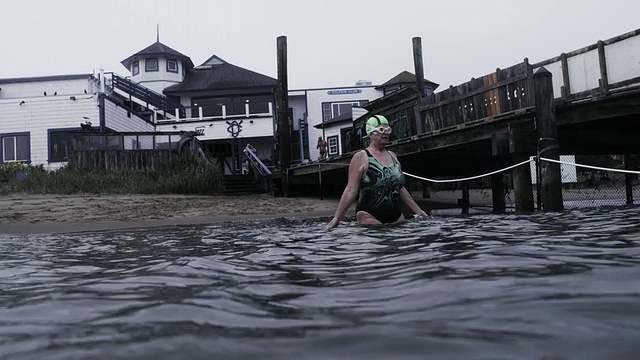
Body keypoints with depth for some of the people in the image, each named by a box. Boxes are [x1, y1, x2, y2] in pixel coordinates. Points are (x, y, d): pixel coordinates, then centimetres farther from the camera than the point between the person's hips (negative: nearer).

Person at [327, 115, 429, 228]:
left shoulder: (392, 156, 15)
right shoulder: (361, 157, -4)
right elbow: (351, 190, -10)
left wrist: (418, 211, 19)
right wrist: (337, 218, -17)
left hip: (397, 216, 6)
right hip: (370, 217, -6)